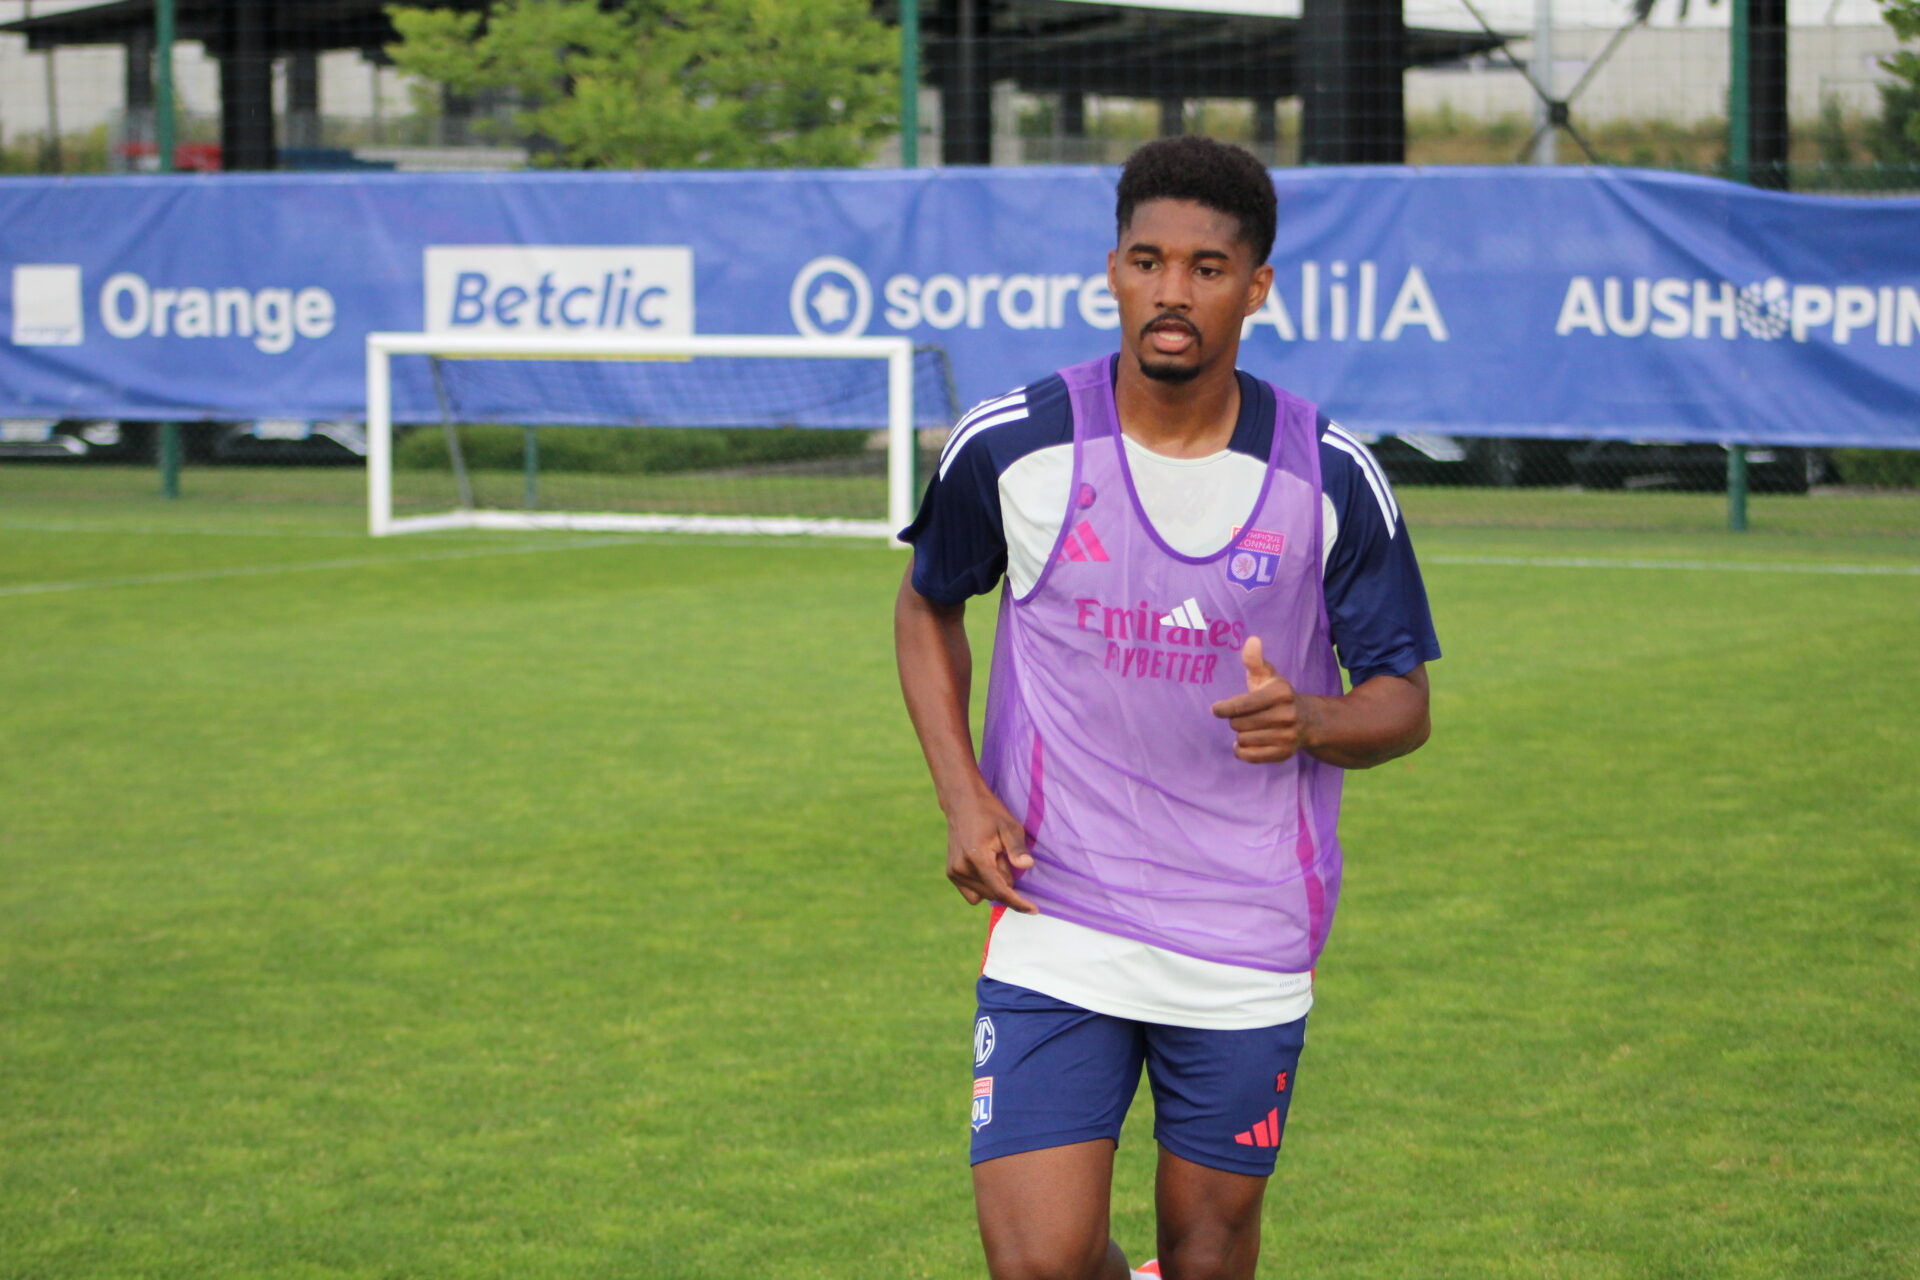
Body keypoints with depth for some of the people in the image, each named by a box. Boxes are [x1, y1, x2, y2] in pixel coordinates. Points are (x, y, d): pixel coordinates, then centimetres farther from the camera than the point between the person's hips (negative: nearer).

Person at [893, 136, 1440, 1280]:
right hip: (1053, 922, 0)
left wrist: (1309, 721, -21)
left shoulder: (1332, 478, -6)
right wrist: (963, 794, 0)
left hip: (1249, 941, 1)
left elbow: (1403, 702, 2)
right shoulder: (1010, 446, -5)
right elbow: (929, 604, 14)